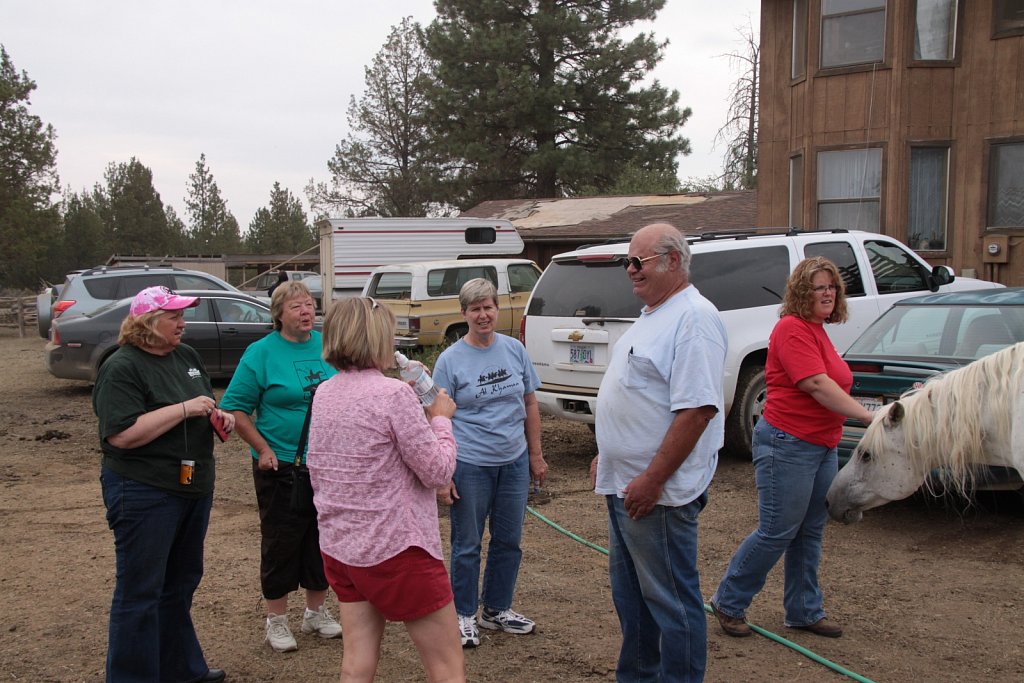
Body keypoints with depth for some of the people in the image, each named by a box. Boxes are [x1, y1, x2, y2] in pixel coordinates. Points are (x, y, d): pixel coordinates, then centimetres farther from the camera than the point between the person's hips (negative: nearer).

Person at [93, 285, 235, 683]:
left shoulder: (186, 356, 8)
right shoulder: (121, 369, -15)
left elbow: (205, 404, 22)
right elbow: (122, 434, -24)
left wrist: (220, 416, -1)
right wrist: (185, 409, -25)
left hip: (194, 486, 8)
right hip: (145, 494, -8)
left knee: (181, 583, 19)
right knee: (140, 591, 2)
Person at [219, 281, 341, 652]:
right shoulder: (261, 353, -9)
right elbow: (235, 408, -9)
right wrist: (263, 449, -14)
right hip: (280, 465, -4)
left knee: (323, 536, 14)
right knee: (281, 541, 5)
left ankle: (317, 611, 31)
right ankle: (276, 620, 21)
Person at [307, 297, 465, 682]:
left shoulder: (324, 394, 4)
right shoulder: (393, 394, -18)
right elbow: (437, 471, -13)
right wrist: (441, 418, 1)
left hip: (338, 546, 8)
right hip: (396, 549, -7)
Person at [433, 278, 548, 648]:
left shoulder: (515, 349, 3)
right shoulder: (451, 360, -8)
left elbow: (530, 405, 10)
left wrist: (536, 455, 8)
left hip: (514, 463, 4)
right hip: (470, 465, -4)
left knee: (509, 541, 14)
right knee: (467, 545, 7)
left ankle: (497, 609, 31)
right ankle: (465, 616, 23)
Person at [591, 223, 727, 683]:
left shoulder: (693, 318, -18)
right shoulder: (651, 315, 14)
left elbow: (696, 408, -26)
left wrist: (651, 480, -26)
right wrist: (608, 456, 20)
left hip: (658, 491, -11)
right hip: (623, 485, 11)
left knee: (672, 601, 2)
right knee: (629, 590, 21)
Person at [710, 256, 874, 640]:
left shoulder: (818, 331, 15)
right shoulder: (792, 328, -15)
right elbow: (816, 384, -24)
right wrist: (868, 416, -27)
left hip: (822, 446, 10)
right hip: (787, 445, -10)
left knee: (810, 534, 14)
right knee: (777, 532, -3)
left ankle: (805, 611, 25)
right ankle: (728, 603, 12)